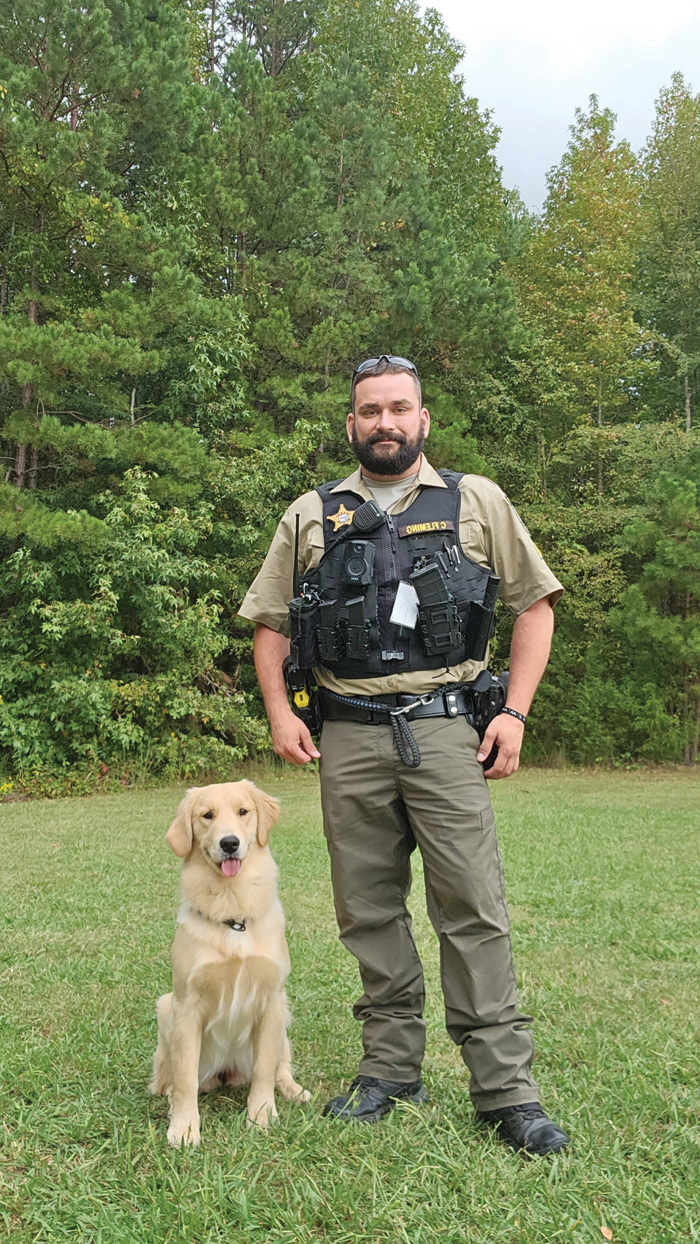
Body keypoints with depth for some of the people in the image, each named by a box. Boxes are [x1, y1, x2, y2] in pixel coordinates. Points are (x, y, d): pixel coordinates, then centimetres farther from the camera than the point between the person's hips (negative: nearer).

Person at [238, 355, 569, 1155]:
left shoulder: (476, 502, 8)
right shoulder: (311, 516, 12)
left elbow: (534, 603, 8)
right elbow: (269, 621, 15)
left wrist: (516, 711, -1)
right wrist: (279, 712, 1)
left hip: (445, 731, -2)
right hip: (347, 738, 2)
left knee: (473, 908, -4)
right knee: (369, 910, 8)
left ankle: (505, 1089, 5)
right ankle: (391, 1069, 22)